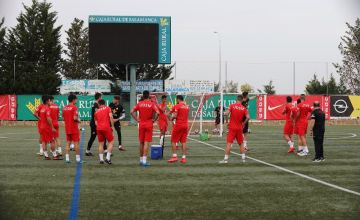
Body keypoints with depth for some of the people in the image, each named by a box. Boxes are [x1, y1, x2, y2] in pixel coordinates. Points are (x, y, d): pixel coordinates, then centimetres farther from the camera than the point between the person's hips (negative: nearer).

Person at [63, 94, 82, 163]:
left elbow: (63, 118, 13)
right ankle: (78, 159, 2)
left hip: (67, 128, 6)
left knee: (68, 143, 9)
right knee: (76, 143, 0)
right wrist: (78, 120, -2)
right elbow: (75, 118, -21)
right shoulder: (74, 107, -13)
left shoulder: (64, 108, 8)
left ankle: (67, 158, 5)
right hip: (74, 128, -6)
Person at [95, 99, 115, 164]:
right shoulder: (108, 108, 8)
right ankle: (108, 158, -4)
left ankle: (101, 159, 9)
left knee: (101, 144, 13)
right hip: (106, 127, -4)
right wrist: (112, 126, -2)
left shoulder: (96, 111, 18)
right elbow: (111, 117, -6)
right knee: (111, 142, 7)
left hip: (98, 128, 4)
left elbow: (96, 123, 13)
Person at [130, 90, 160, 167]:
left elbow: (132, 112, -3)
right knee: (146, 143, -5)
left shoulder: (139, 104, 3)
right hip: (149, 125, -3)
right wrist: (154, 120, -5)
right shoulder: (152, 104, -5)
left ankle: (141, 159, 20)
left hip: (141, 124, 3)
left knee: (141, 142, 13)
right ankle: (144, 160, -11)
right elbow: (157, 113, -18)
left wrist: (137, 119, 3)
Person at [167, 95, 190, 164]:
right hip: (185, 125, 5)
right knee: (183, 142, 6)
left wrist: (172, 118, 3)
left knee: (173, 141, 4)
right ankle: (184, 157, 2)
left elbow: (175, 116, -18)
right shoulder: (187, 106, 11)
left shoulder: (177, 106, -9)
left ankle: (174, 156, -3)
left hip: (178, 125, -5)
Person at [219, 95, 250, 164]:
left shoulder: (232, 106, -6)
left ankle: (226, 159, -8)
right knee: (241, 143, 15)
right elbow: (248, 117, -9)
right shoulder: (244, 108, -1)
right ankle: (243, 158, 15)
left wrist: (227, 120, -1)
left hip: (232, 128, -2)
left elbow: (226, 114, -17)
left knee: (229, 143, -4)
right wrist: (243, 124, 6)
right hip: (240, 128, 2)